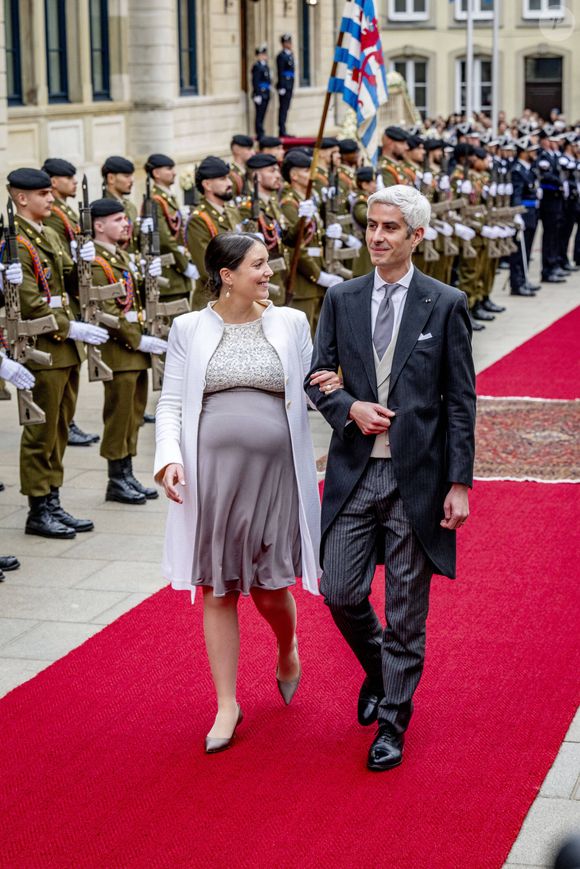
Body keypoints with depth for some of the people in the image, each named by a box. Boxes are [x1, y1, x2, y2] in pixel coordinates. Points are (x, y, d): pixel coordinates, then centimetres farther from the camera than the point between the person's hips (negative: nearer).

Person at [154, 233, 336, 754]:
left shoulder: (290, 323, 5)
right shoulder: (189, 329, 3)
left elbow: (311, 391, 10)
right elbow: (171, 403, 3)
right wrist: (169, 458, -13)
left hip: (274, 473, 0)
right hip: (212, 474, 0)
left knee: (271, 590, 3)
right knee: (218, 591, 5)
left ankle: (288, 652, 38)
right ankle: (227, 705, 17)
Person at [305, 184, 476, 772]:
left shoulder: (446, 305, -3)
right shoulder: (341, 299, 5)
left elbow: (461, 401, -3)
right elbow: (317, 376, 9)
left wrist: (460, 483, -7)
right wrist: (350, 408, -12)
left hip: (417, 476, -3)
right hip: (354, 472, 3)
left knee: (406, 607, 5)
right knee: (340, 593, 3)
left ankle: (392, 721, 19)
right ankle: (379, 670, 33)